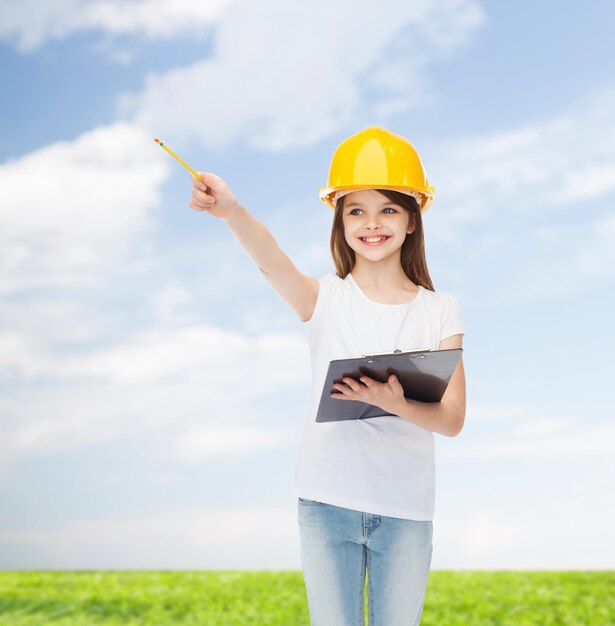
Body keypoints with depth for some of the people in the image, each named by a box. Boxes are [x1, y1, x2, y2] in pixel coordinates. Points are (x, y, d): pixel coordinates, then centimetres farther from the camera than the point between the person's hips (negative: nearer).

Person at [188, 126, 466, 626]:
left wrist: (393, 402, -25)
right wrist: (231, 210, -44)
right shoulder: (325, 299, -1)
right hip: (328, 502, -1)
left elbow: (453, 419, -5)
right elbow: (272, 262, -23)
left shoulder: (440, 311, 1)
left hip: (406, 509, 1)